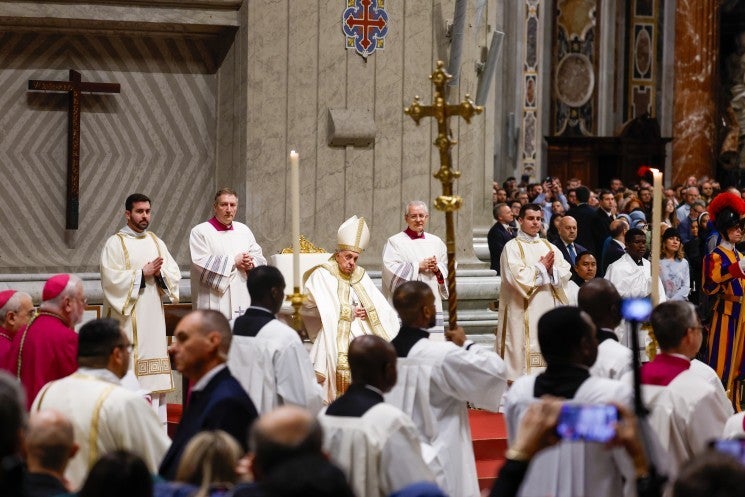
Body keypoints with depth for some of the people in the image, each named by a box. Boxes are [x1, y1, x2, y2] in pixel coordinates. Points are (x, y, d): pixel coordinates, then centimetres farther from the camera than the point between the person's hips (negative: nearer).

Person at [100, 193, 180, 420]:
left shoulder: (156, 242, 15)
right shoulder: (115, 243, -2)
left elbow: (175, 274, 10)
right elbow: (111, 278, -13)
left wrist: (159, 272, -10)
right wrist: (143, 273, -13)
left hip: (154, 316, 5)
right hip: (128, 316, -5)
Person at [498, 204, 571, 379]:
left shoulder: (549, 247, 16)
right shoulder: (512, 247, -1)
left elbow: (566, 273, 7)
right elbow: (518, 277, -15)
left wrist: (551, 269, -12)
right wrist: (541, 266, -4)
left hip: (549, 308, 5)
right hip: (524, 311, -5)